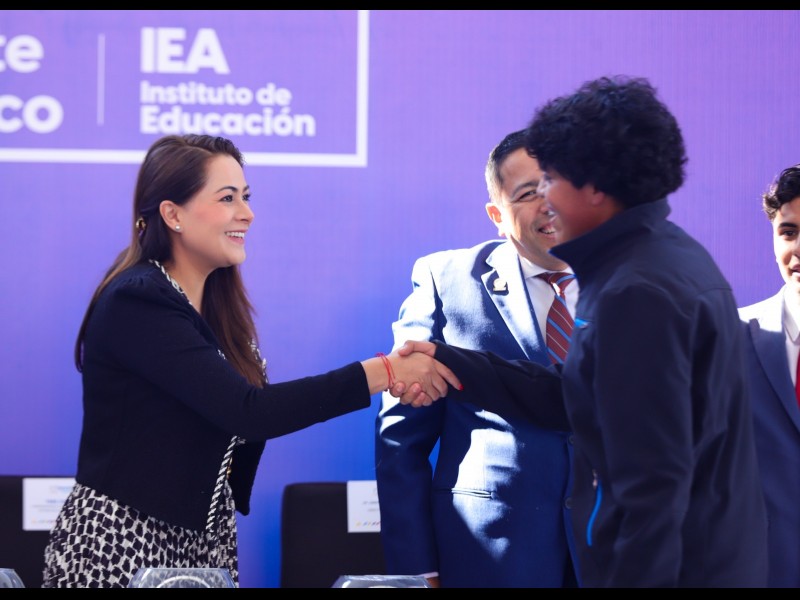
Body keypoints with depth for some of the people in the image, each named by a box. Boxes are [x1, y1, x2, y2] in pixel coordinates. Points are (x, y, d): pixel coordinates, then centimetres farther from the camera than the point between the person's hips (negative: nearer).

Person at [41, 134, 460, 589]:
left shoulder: (218, 305, 8)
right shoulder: (136, 303, -17)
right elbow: (248, 411, -24)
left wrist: (392, 379, -9)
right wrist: (382, 373, -21)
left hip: (206, 541, 7)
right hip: (121, 544, -7)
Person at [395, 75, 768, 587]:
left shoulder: (637, 292, -22)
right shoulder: (669, 253, 10)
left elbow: (654, 480, -25)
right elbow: (576, 396, 11)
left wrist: (634, 577, -22)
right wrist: (450, 364, 6)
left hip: (669, 565, -10)